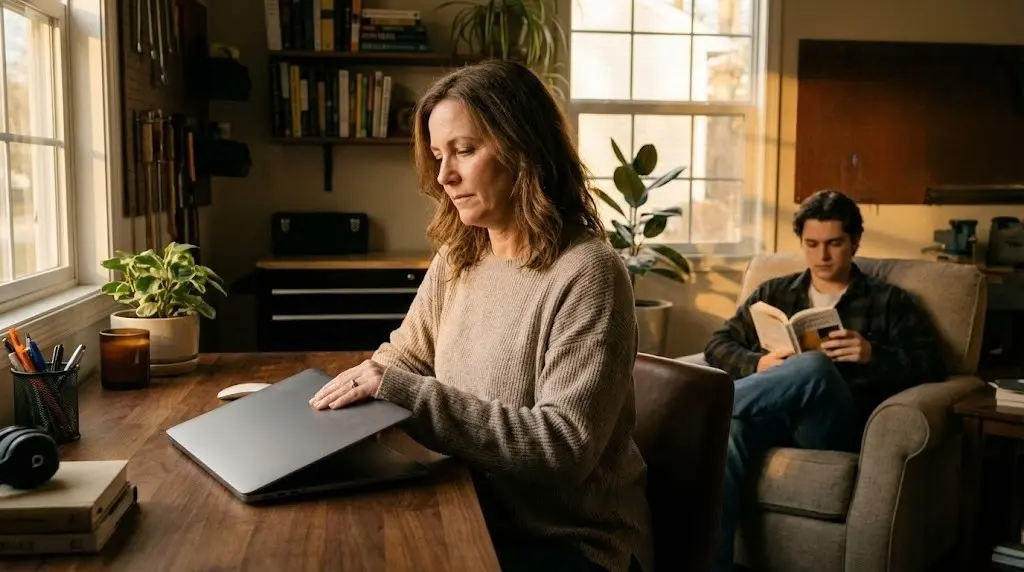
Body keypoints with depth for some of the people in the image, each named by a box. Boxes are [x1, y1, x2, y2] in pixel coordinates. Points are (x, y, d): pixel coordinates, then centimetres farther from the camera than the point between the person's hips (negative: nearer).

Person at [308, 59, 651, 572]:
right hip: (476, 516, 6)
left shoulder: (585, 275, -19)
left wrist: (410, 394, -27)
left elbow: (564, 447, -24)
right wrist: (364, 385, -8)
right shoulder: (457, 259, 3)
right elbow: (406, 356, 15)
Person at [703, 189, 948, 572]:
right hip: (767, 411, 2)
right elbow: (718, 345, 19)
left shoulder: (888, 301, 22)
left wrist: (873, 355, -11)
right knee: (728, 428, -38)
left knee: (814, 366, -38)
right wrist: (757, 365, -4)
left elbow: (932, 366, 10)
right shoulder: (773, 293, 28)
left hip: (836, 422, -2)